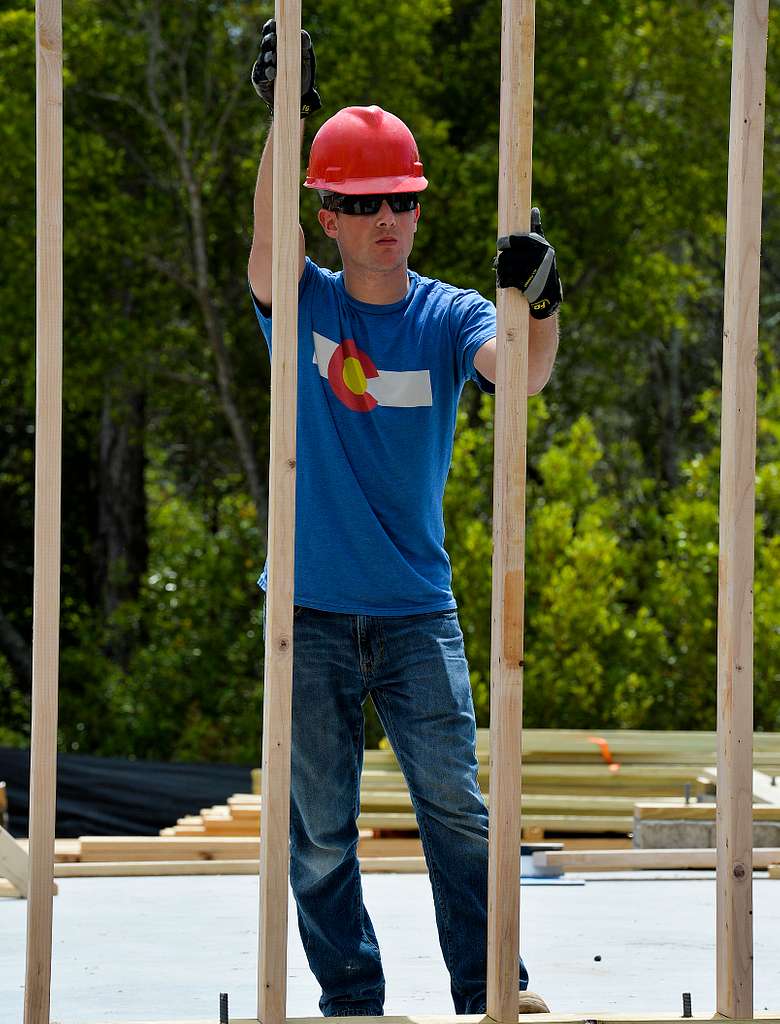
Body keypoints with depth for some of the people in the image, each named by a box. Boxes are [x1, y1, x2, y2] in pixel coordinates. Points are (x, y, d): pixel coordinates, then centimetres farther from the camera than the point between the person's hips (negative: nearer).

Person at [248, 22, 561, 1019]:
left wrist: (540, 308, -42)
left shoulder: (450, 318, 2)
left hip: (417, 609, 0)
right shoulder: (303, 308, 2)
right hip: (311, 609, 0)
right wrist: (283, 119, -35)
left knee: (455, 804, -4)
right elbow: (268, 244, -19)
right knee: (320, 823, 2)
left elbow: (520, 374, -18)